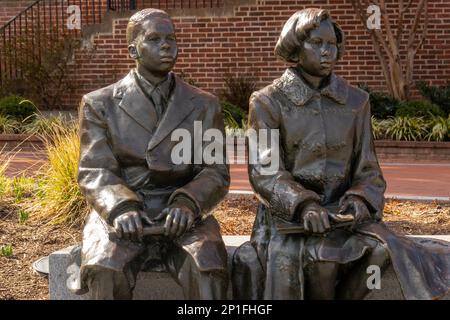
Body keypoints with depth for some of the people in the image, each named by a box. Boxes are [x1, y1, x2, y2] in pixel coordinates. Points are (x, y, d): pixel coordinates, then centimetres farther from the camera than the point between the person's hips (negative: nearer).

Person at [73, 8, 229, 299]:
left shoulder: (204, 105, 9)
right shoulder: (100, 104, 6)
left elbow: (216, 172, 2)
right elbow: (94, 171, -2)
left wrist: (187, 203, -20)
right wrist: (121, 208, -24)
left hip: (183, 217, 1)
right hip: (121, 216, -1)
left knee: (209, 271, -30)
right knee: (105, 272, -32)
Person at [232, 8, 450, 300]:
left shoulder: (355, 101, 7)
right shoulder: (268, 102, -2)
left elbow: (368, 170, 5)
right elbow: (264, 171, -11)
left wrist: (359, 200, -18)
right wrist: (304, 205, -29)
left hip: (342, 210, 3)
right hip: (288, 212, -3)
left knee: (381, 249, -27)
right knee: (320, 258, -33)